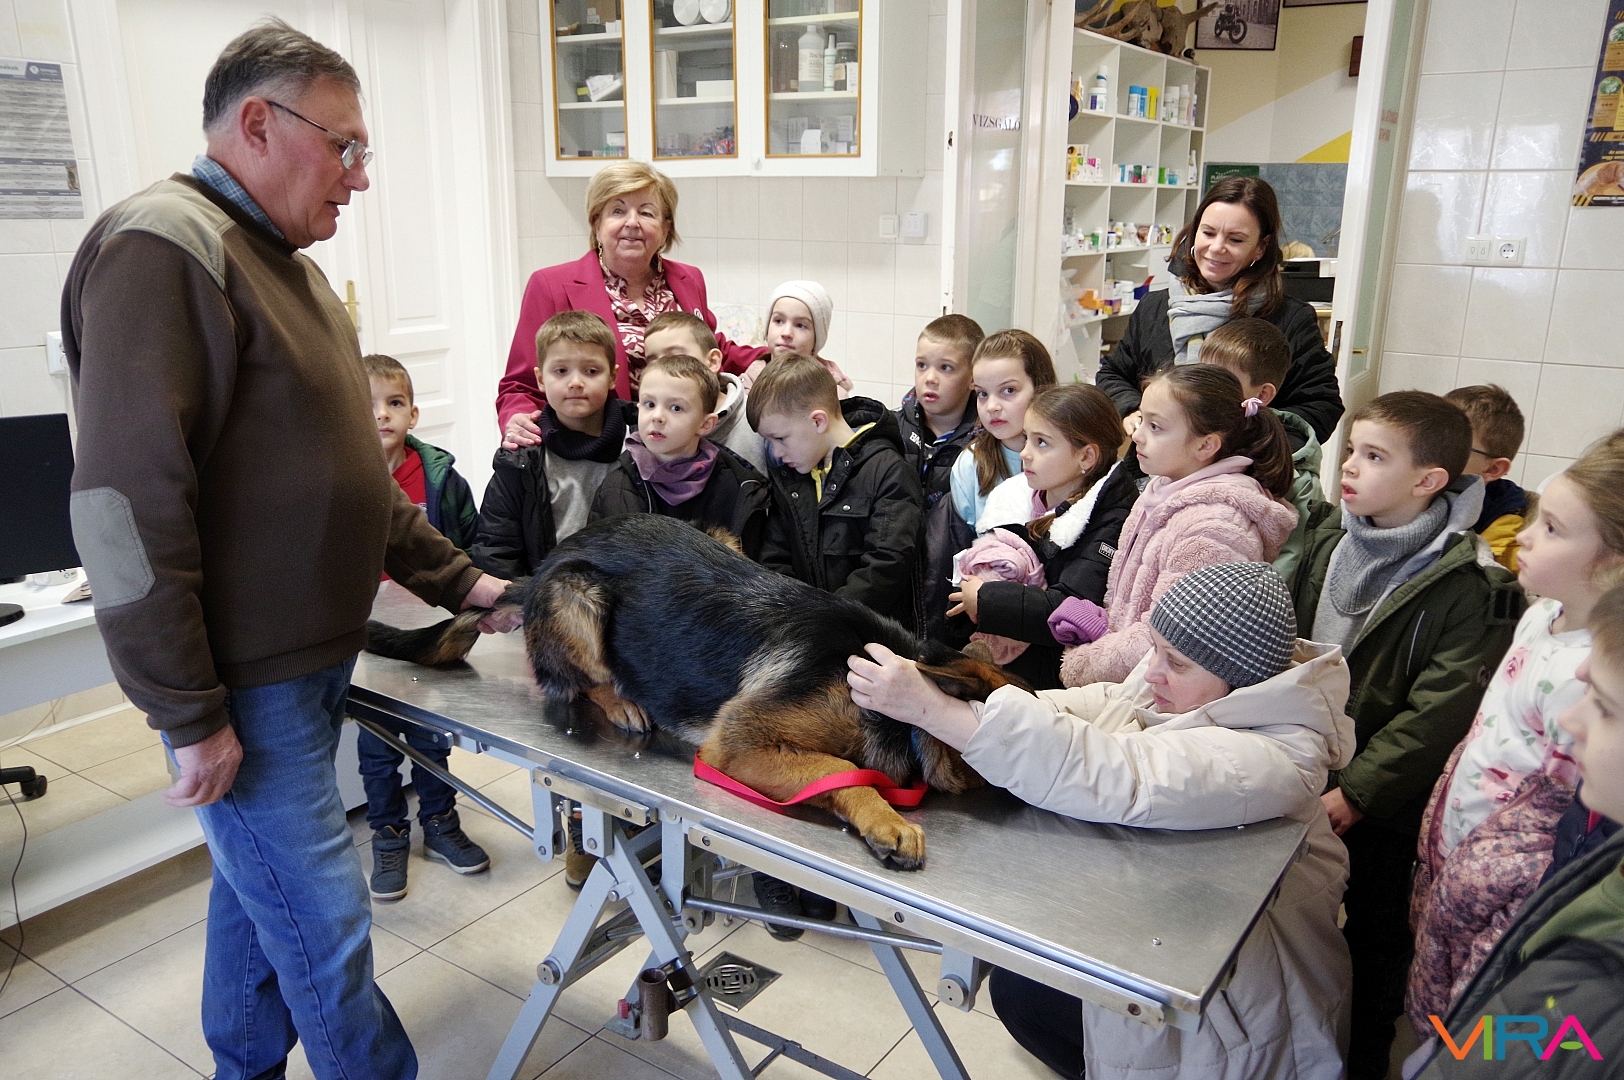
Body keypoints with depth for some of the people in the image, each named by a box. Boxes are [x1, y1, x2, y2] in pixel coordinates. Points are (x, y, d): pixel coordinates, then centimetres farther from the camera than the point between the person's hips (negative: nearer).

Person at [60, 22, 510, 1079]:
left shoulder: (289, 266, 15)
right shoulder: (163, 247, -15)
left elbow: (349, 473, 19)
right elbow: (127, 499, -22)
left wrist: (459, 580, 14)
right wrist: (191, 716, -20)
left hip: (314, 656, 9)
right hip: (244, 681, -9)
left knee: (260, 889, 21)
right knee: (326, 927, 0)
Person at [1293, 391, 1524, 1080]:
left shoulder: (1469, 585, -18)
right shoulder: (1329, 544, 1)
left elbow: (1439, 713, -21)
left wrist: (1356, 791, -21)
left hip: (1381, 804, -6)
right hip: (1306, 778, 6)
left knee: (1374, 933, 13)